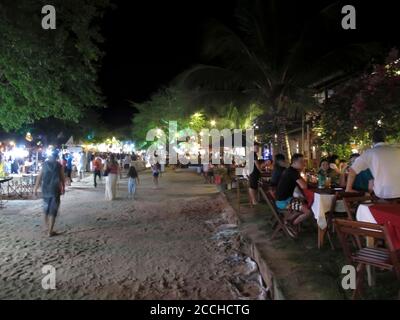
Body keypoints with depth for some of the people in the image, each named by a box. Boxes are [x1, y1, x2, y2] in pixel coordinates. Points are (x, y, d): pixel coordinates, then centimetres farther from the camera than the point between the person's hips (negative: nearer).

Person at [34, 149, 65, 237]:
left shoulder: (44, 164, 0)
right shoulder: (59, 166, -4)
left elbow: (39, 177, -1)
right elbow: (62, 179, 0)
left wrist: (36, 188, 5)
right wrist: (63, 188, 14)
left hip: (45, 190, 3)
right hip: (55, 190, -3)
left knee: (46, 210, 21)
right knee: (53, 211, 1)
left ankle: (47, 227, 34)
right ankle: (50, 231, 0)